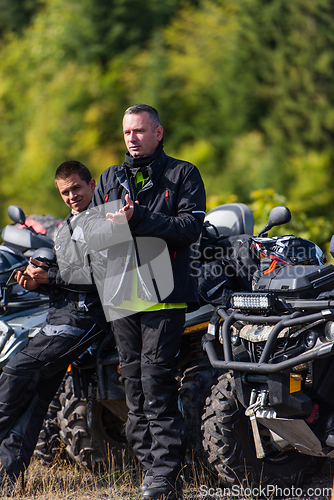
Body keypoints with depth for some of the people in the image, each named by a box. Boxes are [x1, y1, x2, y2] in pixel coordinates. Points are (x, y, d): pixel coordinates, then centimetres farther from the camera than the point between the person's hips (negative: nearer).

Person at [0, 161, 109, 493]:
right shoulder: (65, 228, 26)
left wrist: (50, 276, -15)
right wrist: (37, 282, 8)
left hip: (83, 314, -9)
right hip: (60, 313, 9)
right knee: (36, 393, 2)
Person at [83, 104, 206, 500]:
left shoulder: (182, 175, 5)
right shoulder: (110, 180, 20)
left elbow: (191, 226, -9)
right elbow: (91, 232, 10)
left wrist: (138, 219, -16)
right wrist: (117, 221, -11)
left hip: (163, 293, -5)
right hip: (121, 296, 5)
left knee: (157, 386, -12)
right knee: (134, 391, 5)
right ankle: (150, 468, 10)